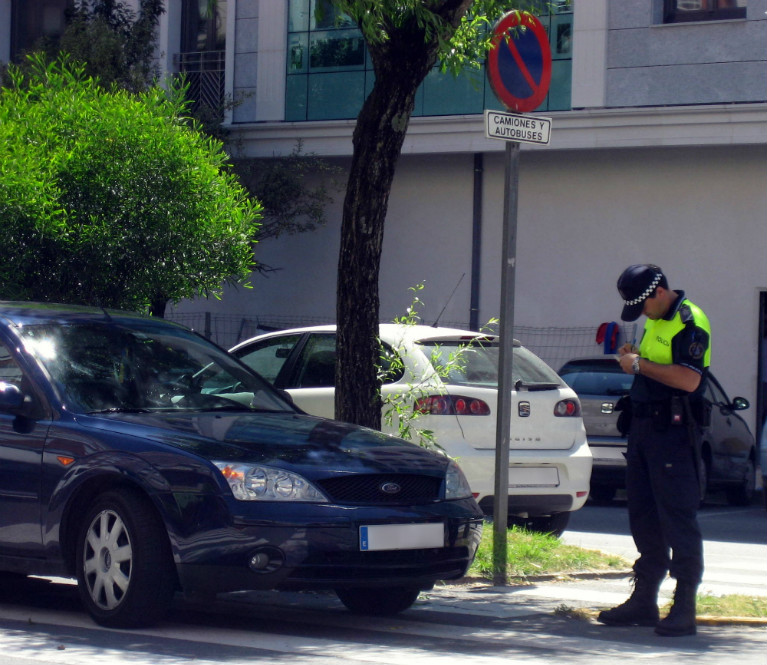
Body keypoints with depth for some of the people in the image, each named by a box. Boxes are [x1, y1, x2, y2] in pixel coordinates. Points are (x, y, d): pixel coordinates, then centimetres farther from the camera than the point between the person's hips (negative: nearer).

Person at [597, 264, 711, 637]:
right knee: (643, 518, 12)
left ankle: (684, 609, -7)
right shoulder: (655, 322, 17)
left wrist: (640, 365, -17)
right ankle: (644, 601, 20)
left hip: (673, 431, -10)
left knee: (678, 519, -9)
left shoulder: (690, 322, -13)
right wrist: (633, 358, 7)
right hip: (644, 426, 10)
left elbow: (688, 379, -24)